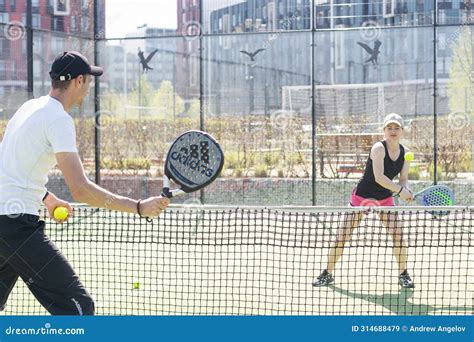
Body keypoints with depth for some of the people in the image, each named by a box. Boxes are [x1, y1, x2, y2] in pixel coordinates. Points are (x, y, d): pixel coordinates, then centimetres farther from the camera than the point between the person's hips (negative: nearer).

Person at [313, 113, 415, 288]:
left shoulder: (405, 152, -1)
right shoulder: (378, 148, -20)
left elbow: (403, 179, 0)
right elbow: (378, 177, -29)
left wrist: (407, 191, -22)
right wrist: (400, 190, -32)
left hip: (385, 198, 4)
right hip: (362, 195, -4)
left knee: (398, 233, -11)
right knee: (342, 236, -4)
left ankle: (403, 275, 6)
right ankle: (327, 274, 11)